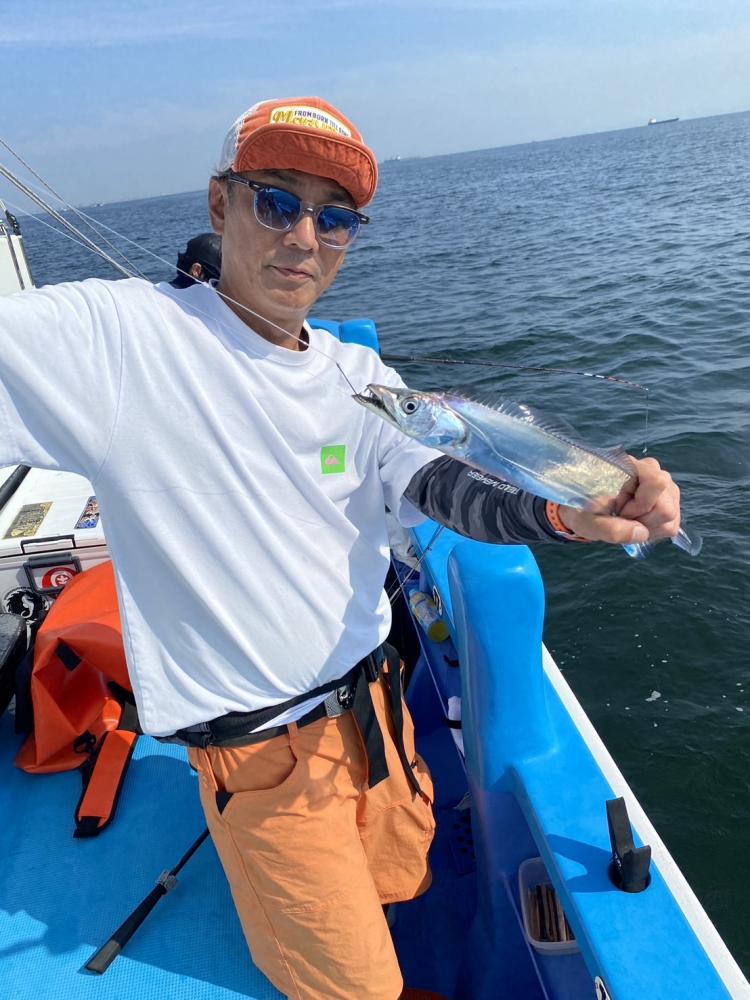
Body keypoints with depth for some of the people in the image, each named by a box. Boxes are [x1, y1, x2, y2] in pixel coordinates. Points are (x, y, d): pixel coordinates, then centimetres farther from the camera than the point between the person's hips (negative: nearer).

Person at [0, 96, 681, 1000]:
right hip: (260, 754, -5)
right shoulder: (112, 338, -18)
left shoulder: (360, 378, -3)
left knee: (399, 883, 30)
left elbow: (442, 483, -14)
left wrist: (565, 512, -32)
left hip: (372, 703, 5)